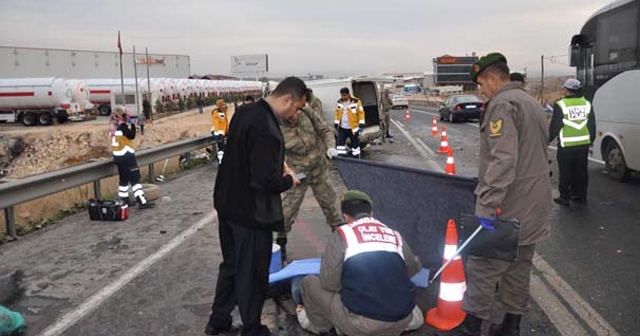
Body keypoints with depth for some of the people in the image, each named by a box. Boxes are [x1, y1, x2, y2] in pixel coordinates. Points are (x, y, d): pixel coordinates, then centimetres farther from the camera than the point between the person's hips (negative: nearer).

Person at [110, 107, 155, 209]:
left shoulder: (115, 128, 11)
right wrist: (132, 124, -8)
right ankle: (142, 202, -14)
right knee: (135, 178, -10)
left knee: (123, 179, 18)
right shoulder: (123, 126, -14)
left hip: (118, 157, 9)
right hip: (126, 156, -9)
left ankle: (124, 201, 26)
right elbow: (132, 136, -15)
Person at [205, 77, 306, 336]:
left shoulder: (245, 111, 3)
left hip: (228, 204, 9)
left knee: (231, 265, 24)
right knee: (252, 273, 10)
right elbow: (265, 179, -29)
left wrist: (277, 163, 8)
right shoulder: (266, 127, -27)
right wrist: (288, 180, -10)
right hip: (251, 212, -9)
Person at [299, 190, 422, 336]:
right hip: (401, 322, 4)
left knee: (309, 283, 17)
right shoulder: (394, 234, 12)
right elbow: (413, 269, 21)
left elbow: (328, 282, -3)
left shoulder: (342, 233, 0)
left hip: (361, 320, -4)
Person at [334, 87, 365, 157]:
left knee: (355, 143, 7)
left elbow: (361, 113, -8)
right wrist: (336, 123, 13)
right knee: (339, 142, -2)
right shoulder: (339, 102, 4)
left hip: (353, 128, -4)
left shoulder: (356, 101, -11)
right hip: (342, 128, 4)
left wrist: (361, 124, -13)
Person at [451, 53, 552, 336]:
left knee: (483, 268, -2)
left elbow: (502, 160, -26)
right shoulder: (532, 103, 19)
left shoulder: (502, 104, -14)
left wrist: (488, 205, -28)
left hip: (507, 209, -10)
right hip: (534, 207, 10)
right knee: (519, 267, 16)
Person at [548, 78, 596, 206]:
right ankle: (581, 196, 22)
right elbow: (592, 125, 10)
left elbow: (554, 126, -9)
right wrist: (591, 140, 22)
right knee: (581, 171, 14)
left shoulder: (561, 105, -11)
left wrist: (547, 139, 3)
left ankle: (564, 197, 9)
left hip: (566, 145, -5)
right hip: (583, 144, 5)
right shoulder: (586, 104, 5)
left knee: (565, 172, 4)